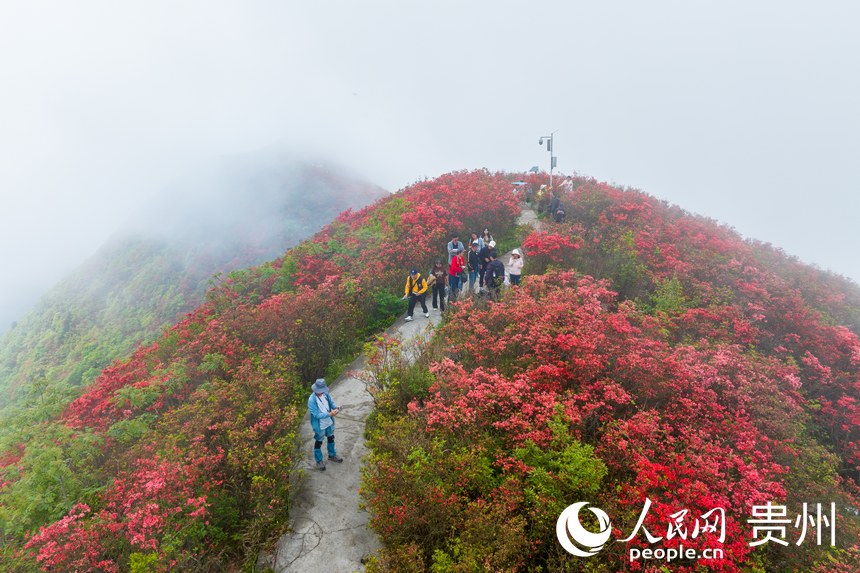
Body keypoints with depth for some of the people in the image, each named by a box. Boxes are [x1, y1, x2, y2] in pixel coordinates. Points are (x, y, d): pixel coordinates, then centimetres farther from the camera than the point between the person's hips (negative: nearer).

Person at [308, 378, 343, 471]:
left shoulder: (325, 393, -12)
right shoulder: (311, 400, -31)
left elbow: (331, 402, 2)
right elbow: (317, 415, -30)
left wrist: (336, 408, -20)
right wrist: (329, 414, -37)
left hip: (329, 422, 6)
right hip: (320, 426, -6)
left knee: (331, 438, 25)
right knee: (318, 442, 15)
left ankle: (332, 455, 49)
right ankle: (319, 461, 36)